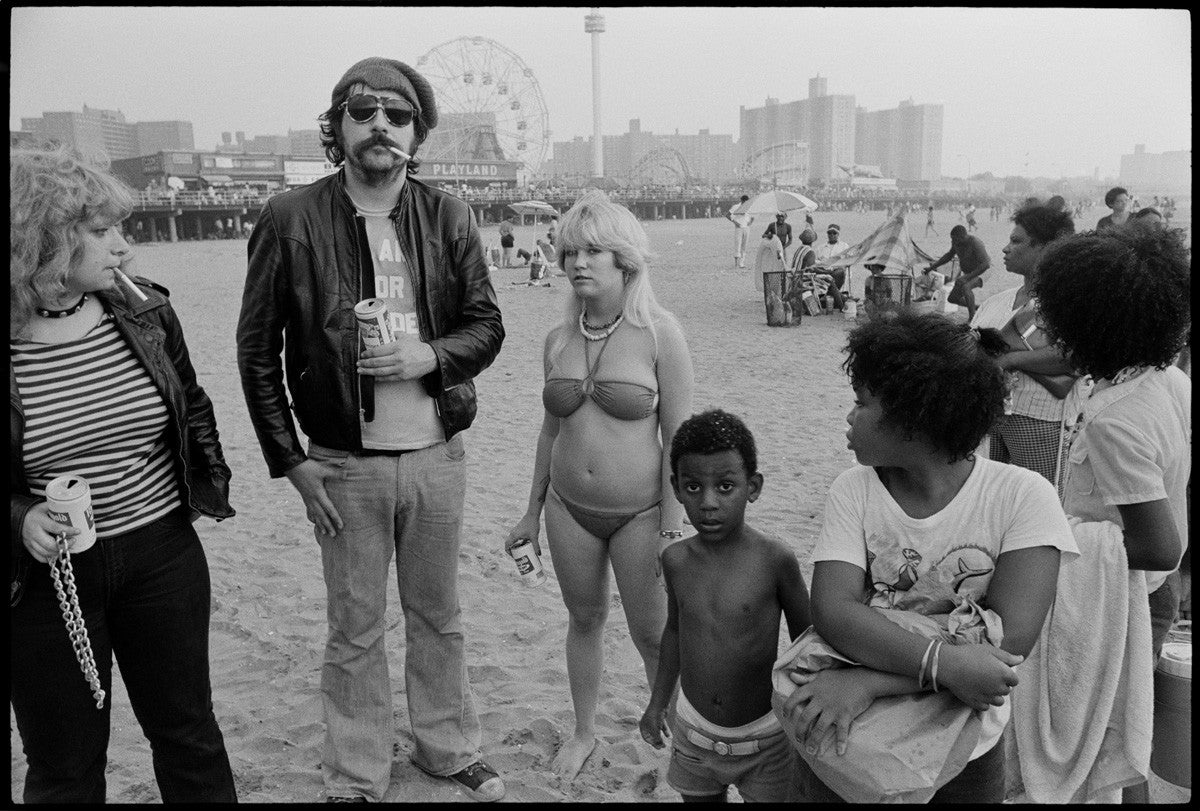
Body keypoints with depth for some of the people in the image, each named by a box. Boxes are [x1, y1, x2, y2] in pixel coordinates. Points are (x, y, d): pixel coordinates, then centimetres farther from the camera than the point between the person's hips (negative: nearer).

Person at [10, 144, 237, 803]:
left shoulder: (145, 311, -3)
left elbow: (191, 411, 13)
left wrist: (211, 485, 9)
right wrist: (22, 519, -21)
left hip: (163, 555, 3)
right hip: (46, 574, -2)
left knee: (188, 731, 17)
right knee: (63, 768, 14)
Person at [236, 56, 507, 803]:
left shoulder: (448, 217, -2)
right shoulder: (291, 219, -8)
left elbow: (488, 324, 4)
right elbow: (258, 351, -4)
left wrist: (428, 356, -17)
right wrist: (292, 462, -6)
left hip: (437, 454, 2)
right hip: (344, 464, -2)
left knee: (438, 617, 18)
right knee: (355, 632, 11)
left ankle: (450, 748, 37)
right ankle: (356, 779, 30)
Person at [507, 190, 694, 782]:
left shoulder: (659, 334, -12)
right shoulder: (558, 339, 2)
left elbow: (679, 436, -11)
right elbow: (551, 429, 11)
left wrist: (673, 527, -14)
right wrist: (533, 513, 15)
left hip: (640, 511, -4)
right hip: (569, 508, 4)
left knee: (654, 636, 6)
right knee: (584, 620, 19)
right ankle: (583, 733, 38)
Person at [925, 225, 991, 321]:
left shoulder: (975, 243, -32)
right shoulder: (956, 242, -10)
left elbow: (985, 264, -36)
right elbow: (950, 255, 12)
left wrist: (967, 277, -38)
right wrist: (932, 267, 10)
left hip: (983, 272, -8)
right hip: (970, 273, 8)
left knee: (965, 287, -36)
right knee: (952, 298, 5)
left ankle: (972, 318, -28)